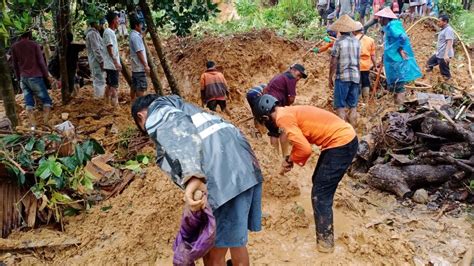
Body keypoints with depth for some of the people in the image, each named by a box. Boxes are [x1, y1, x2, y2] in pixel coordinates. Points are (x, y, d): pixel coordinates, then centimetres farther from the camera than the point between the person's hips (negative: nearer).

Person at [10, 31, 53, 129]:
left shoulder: (14, 47, 9)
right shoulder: (34, 44, -3)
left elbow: (15, 65, 13)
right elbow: (41, 62, -5)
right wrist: (47, 76, 2)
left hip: (23, 78, 4)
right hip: (35, 77, -4)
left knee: (28, 102, 6)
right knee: (46, 100, 3)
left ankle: (32, 125, 0)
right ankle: (46, 123, -10)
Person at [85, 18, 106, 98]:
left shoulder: (94, 33, 18)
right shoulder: (93, 33, -14)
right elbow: (96, 49, -20)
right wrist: (101, 61, -19)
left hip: (95, 61, 11)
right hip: (97, 61, -11)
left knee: (97, 80, 15)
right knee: (100, 80, -9)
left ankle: (98, 96, 21)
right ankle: (100, 97, -6)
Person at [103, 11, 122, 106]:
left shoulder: (111, 32, 16)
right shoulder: (108, 32, -13)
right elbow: (109, 49, -19)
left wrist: (117, 62, 19)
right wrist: (116, 62, -22)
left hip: (112, 64, 10)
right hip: (112, 65, -10)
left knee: (109, 85, 14)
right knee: (114, 86, -10)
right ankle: (115, 105, -11)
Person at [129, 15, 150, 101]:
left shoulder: (134, 35, 14)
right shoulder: (136, 36, -17)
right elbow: (139, 52, -21)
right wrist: (145, 65, -20)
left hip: (135, 67, 10)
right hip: (140, 67, -10)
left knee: (134, 86, 14)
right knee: (141, 87, -6)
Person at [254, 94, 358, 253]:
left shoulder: (283, 118, -14)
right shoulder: (291, 112, 14)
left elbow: (305, 149, -19)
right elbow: (302, 142, 24)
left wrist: (289, 160, -1)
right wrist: (290, 160, 14)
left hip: (342, 143, -10)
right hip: (344, 138, 10)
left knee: (320, 193, -1)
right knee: (319, 183, 24)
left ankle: (325, 241, 11)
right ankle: (323, 222, 42)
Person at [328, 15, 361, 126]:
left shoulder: (339, 41, -8)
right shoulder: (356, 41, 8)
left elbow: (333, 63, -10)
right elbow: (357, 61, 12)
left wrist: (330, 78, -1)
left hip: (342, 76, -5)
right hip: (355, 76, 5)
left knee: (340, 106, -2)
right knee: (353, 106, 10)